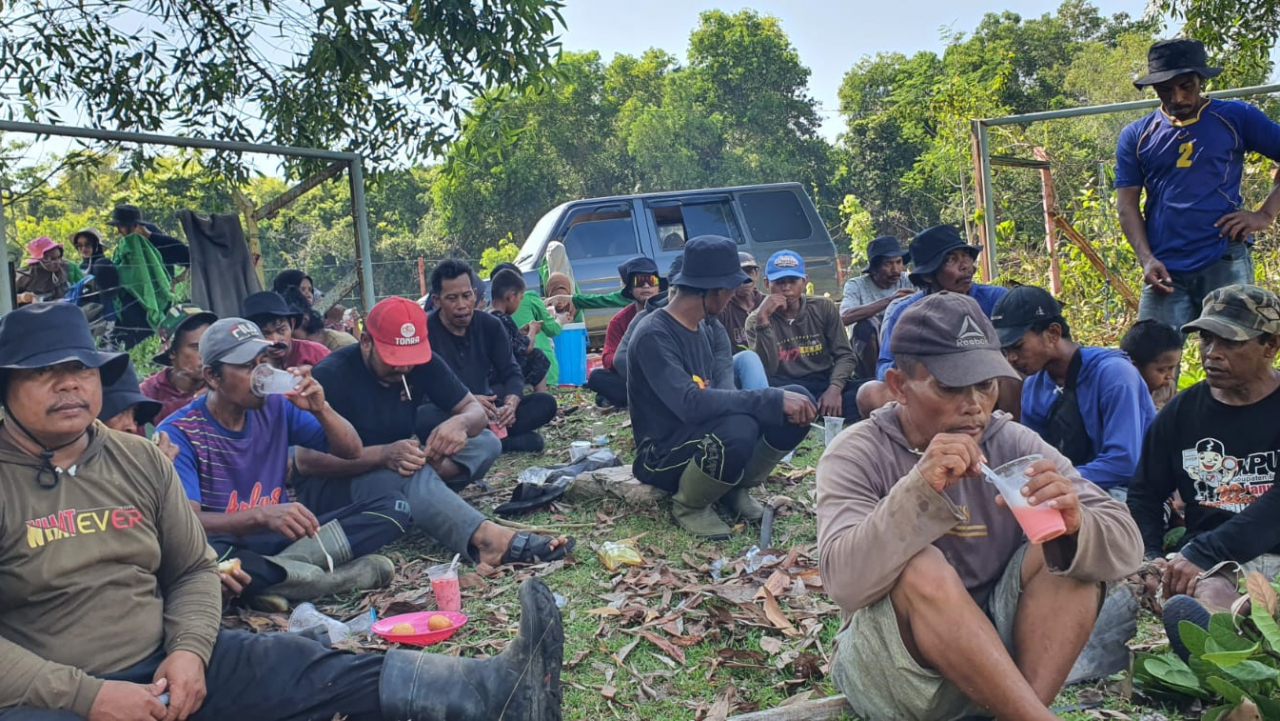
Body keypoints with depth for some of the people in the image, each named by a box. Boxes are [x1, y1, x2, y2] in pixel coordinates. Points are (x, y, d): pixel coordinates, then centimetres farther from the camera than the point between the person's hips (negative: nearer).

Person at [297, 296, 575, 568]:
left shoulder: (424, 363, -4)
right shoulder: (330, 376, -19)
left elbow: (476, 411, -3)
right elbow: (306, 461, -26)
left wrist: (460, 422, -29)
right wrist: (383, 455, -40)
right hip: (333, 486, -6)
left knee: (486, 443, -10)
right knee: (406, 475, -39)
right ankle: (486, 538, -53)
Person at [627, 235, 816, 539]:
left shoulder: (699, 326, 6)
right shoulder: (653, 337, -21)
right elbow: (690, 404, -33)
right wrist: (774, 399, -33)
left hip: (703, 436, 8)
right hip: (664, 456, -8)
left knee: (798, 400, -10)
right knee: (740, 428, -38)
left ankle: (736, 489, 6)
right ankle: (689, 505, -9)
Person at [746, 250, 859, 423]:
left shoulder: (823, 308, 8)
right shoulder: (757, 320, 1)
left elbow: (844, 355, 4)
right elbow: (766, 371, -12)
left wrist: (834, 389, -17)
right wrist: (763, 320, -20)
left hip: (825, 384, 2)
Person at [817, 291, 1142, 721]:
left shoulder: (1013, 444, -3)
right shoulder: (857, 456, -12)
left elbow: (1125, 548, -9)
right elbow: (844, 583, -27)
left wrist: (1074, 528, -33)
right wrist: (919, 488, -38)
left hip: (1001, 649, 4)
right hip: (890, 668, -4)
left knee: (1065, 550, -17)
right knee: (922, 570, -32)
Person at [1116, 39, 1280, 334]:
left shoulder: (1237, 118, 7)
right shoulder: (1136, 136, 10)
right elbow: (1127, 204, 5)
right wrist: (1146, 259, -7)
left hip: (1226, 263, -1)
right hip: (1165, 270, 1)